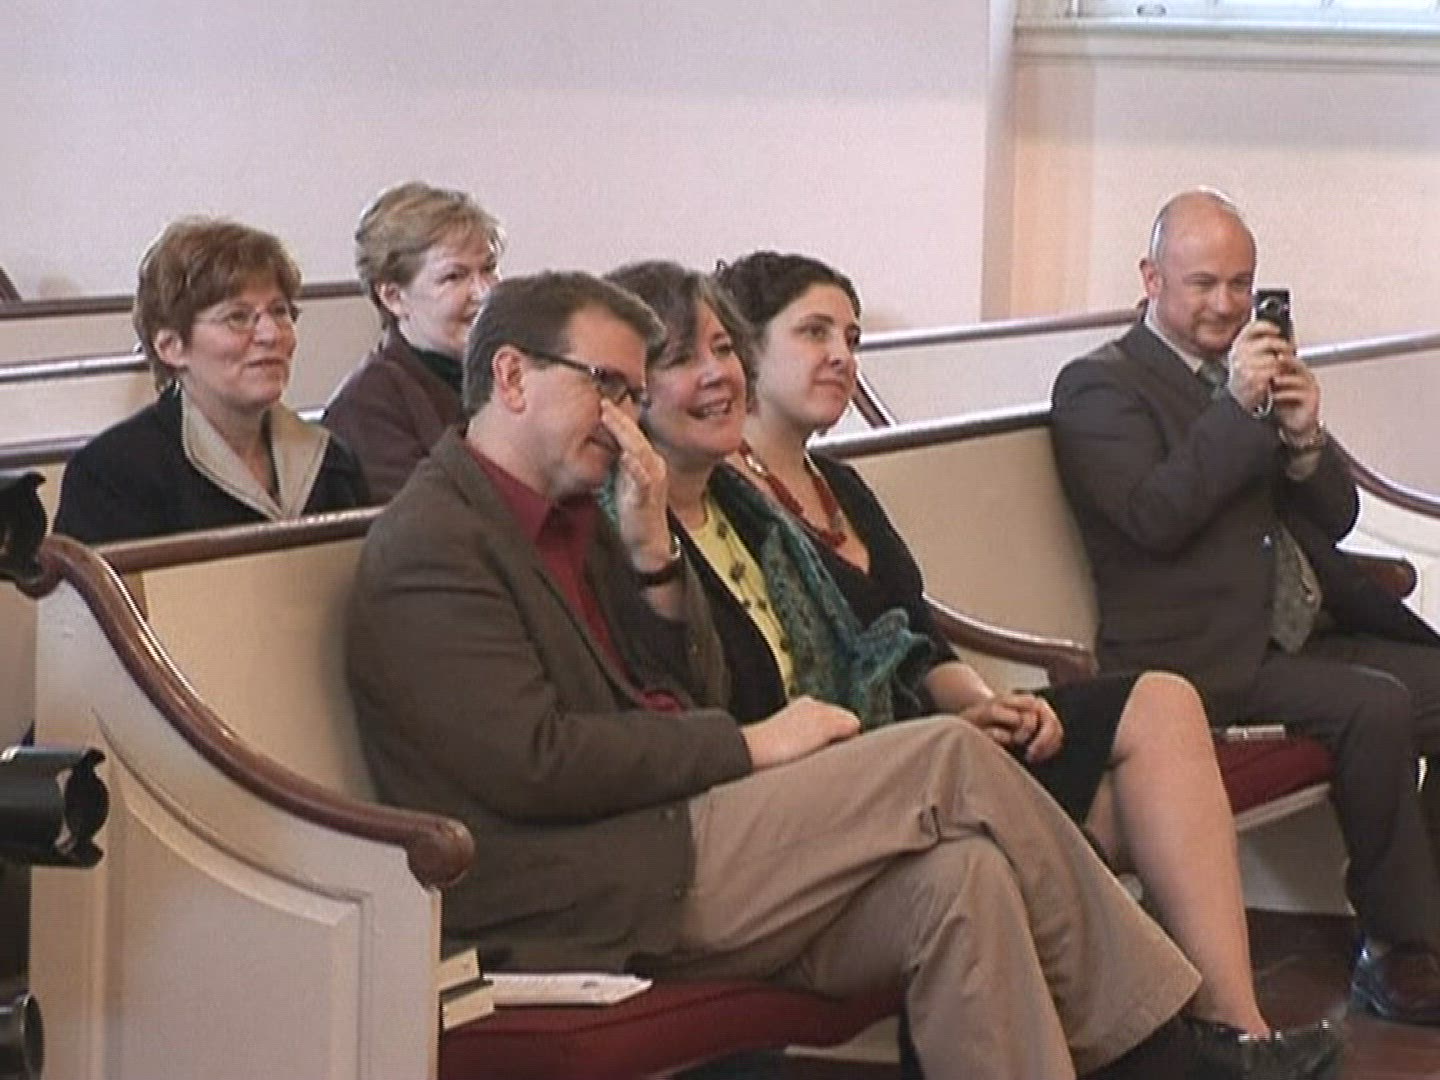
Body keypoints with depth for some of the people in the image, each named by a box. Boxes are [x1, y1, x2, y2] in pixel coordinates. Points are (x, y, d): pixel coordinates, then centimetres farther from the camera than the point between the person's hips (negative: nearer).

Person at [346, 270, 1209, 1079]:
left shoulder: (572, 518, 20)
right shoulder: (432, 544, -8)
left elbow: (697, 697, 18)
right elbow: (530, 761, -18)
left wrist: (653, 556, 2)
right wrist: (750, 746, -12)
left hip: (656, 850, 9)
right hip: (584, 902, -9)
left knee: (960, 879, -17)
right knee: (949, 760, -12)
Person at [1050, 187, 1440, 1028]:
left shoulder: (1257, 368, 21)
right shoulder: (1100, 386, -1)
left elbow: (1337, 517, 18)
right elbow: (1155, 516, -17)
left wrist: (1304, 439, -3)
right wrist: (1238, 408, -20)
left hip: (1307, 634, 8)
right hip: (1208, 659, -8)